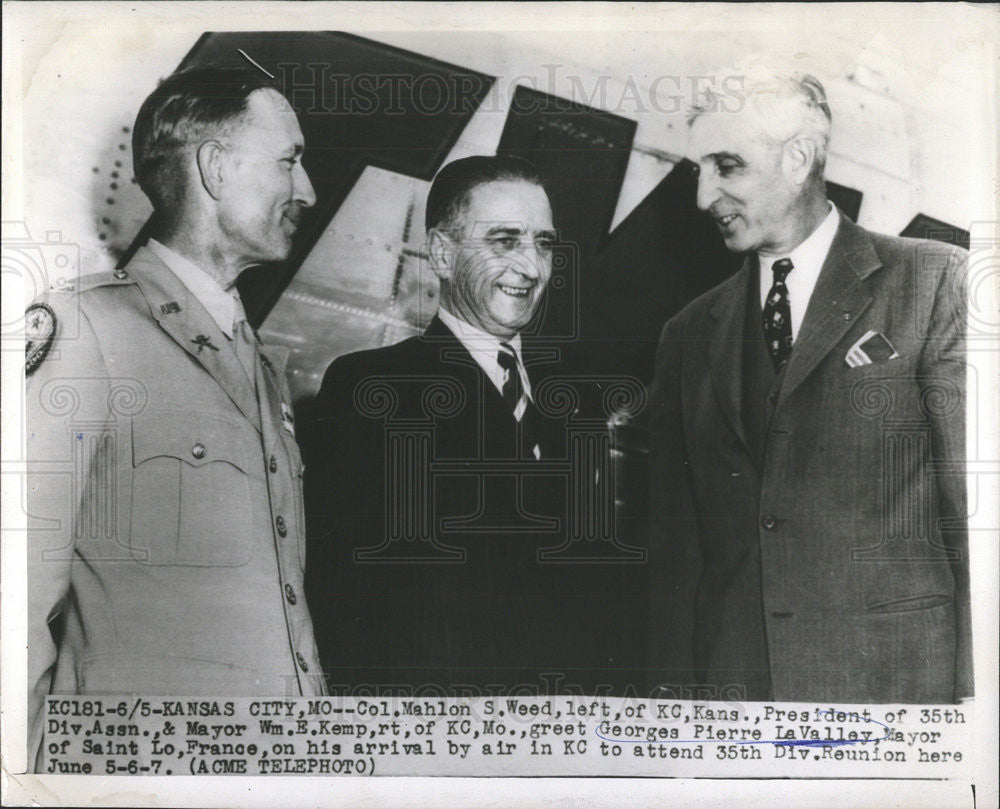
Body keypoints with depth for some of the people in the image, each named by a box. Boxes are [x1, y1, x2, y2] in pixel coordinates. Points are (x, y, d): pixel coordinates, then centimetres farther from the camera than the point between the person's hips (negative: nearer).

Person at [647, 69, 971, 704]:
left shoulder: (936, 282, -1)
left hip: (890, 675, -3)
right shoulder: (689, 335, 12)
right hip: (730, 681, 4)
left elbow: (972, 502, -5)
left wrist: (975, 682, -10)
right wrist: (674, 687, 3)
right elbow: (676, 544, 10)